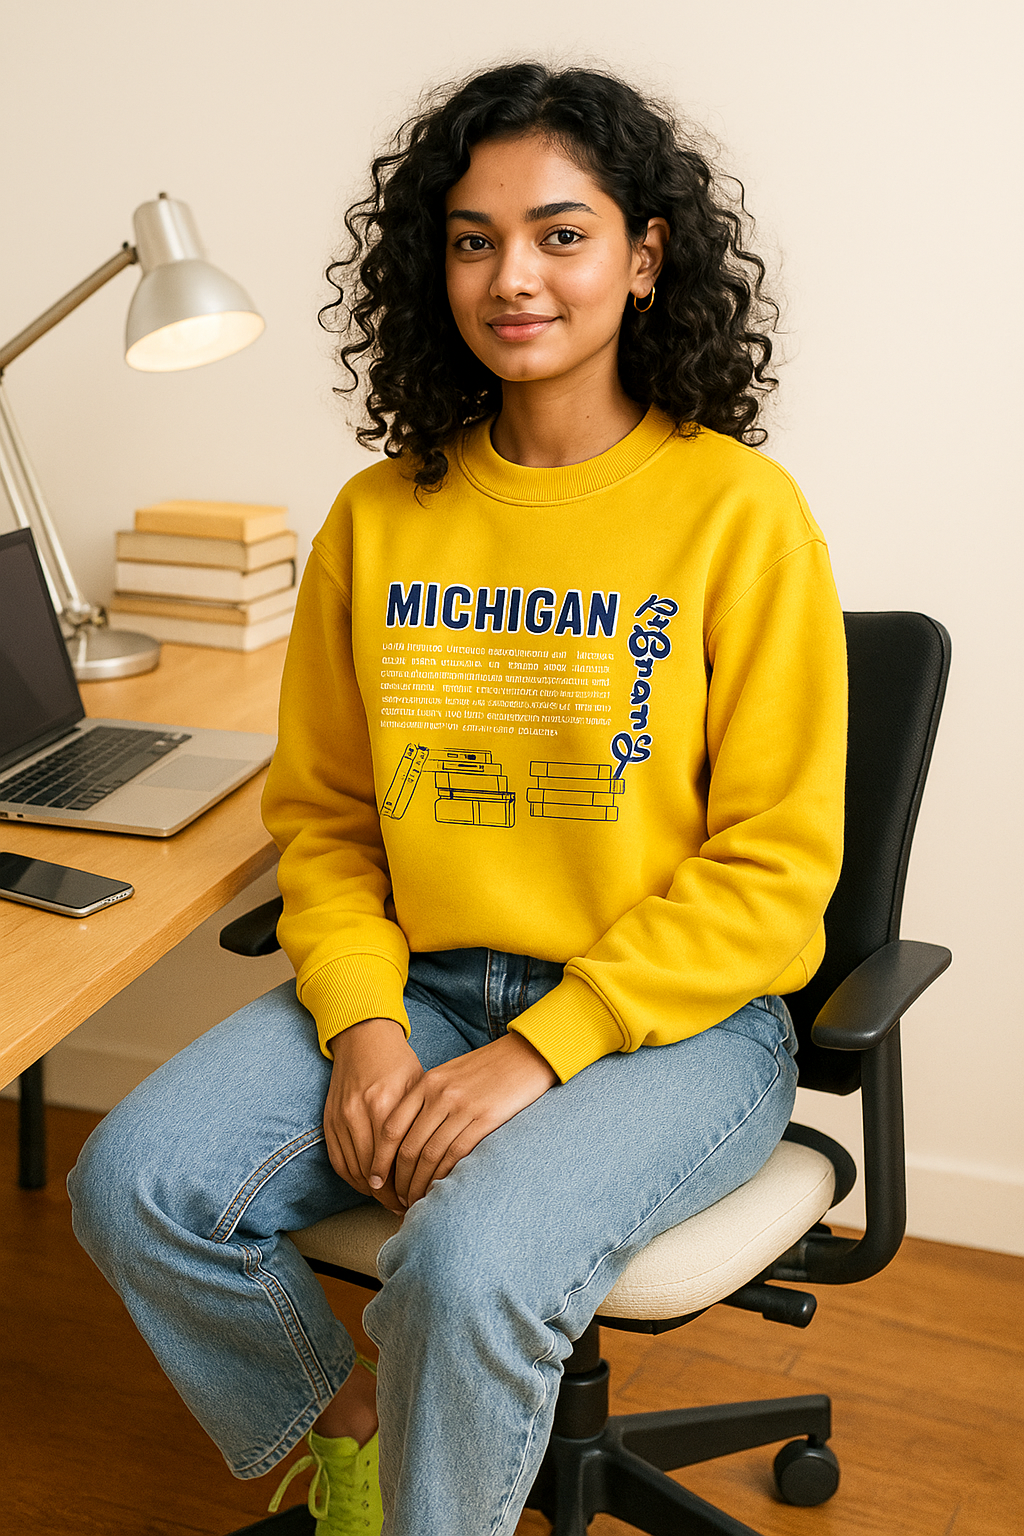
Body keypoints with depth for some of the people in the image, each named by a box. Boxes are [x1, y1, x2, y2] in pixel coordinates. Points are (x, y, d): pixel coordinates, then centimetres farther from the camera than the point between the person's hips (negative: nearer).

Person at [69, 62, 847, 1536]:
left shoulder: (739, 513, -8)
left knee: (472, 1261, -31)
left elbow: (771, 869, -9)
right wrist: (362, 1023, -8)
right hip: (413, 986, 5)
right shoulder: (382, 515, 5)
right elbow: (321, 814, 10)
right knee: (132, 1184, -14)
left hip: (673, 1021, -4)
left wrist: (536, 1053, -17)